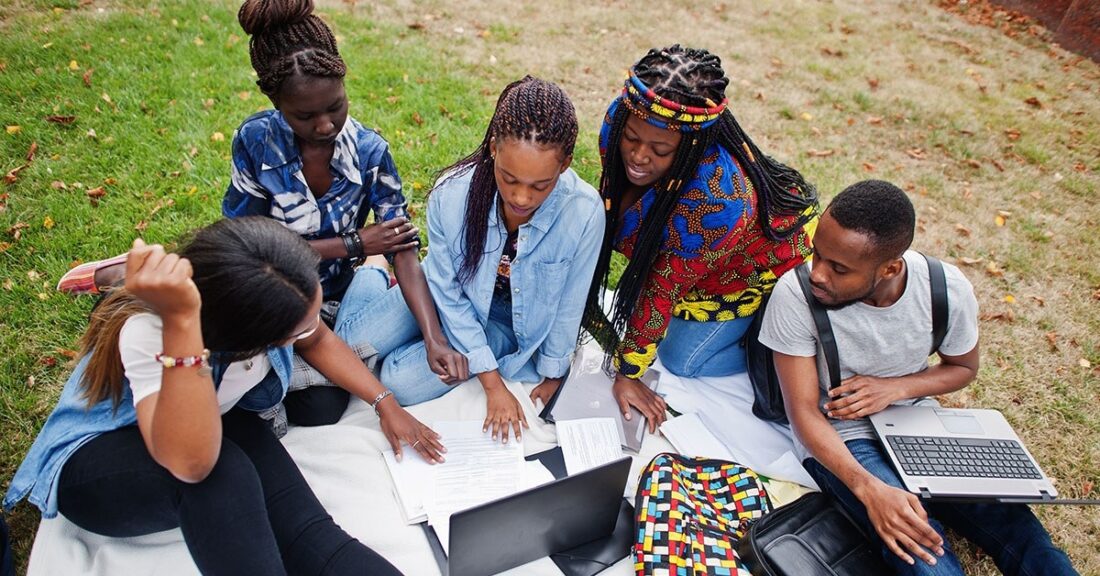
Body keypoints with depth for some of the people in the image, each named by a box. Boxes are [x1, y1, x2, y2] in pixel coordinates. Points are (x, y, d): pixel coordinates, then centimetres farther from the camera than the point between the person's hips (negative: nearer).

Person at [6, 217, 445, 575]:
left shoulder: (265, 294, -21)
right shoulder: (146, 330, -36)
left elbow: (321, 342, 0)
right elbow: (190, 461, -49)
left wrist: (385, 403, -5)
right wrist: (180, 321, -55)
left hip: (210, 426, 4)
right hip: (93, 461, -4)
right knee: (224, 471, -38)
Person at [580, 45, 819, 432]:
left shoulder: (715, 195, -44)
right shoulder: (619, 122, -27)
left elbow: (666, 284, -33)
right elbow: (612, 204, -7)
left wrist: (628, 373, -22)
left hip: (771, 256, -6)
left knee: (682, 361, -3)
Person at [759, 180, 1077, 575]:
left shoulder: (948, 290, -15)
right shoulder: (795, 296, -24)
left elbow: (963, 368, 7)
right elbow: (804, 411, -18)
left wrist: (894, 387, -14)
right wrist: (869, 488, -32)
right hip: (838, 439, -3)